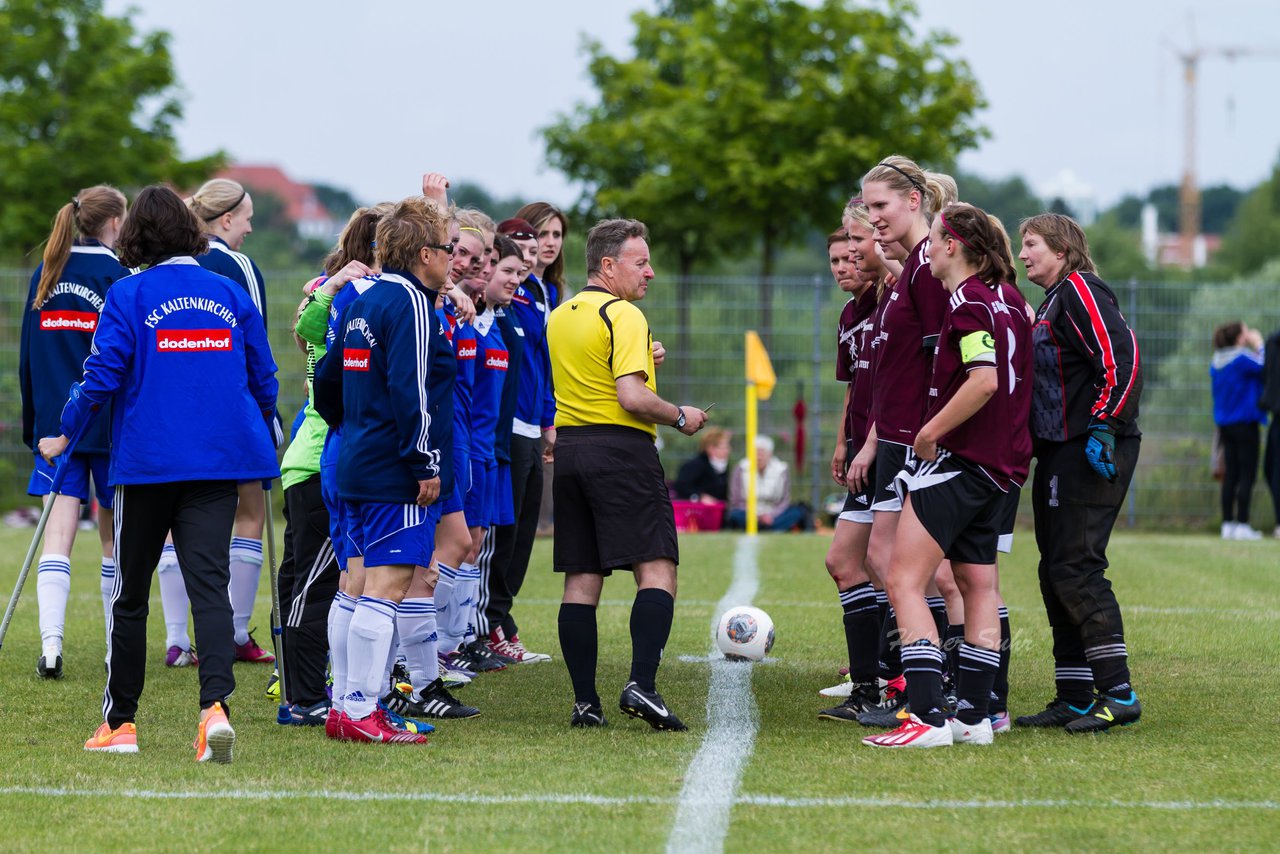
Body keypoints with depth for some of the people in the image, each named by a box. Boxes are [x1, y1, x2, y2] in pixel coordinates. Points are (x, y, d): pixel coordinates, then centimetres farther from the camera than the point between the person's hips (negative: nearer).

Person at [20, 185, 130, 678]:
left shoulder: (45, 276, 8)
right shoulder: (116, 276, -8)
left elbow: (27, 354, 13)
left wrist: (33, 421, 20)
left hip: (55, 420, 4)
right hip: (109, 426, -4)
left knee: (58, 534, -2)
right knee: (116, 538, 9)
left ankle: (51, 643, -16)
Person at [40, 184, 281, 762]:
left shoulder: (129, 296, -5)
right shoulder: (232, 296, 8)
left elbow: (102, 378, -8)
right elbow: (262, 380, 14)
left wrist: (64, 435, 8)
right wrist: (267, 444, 30)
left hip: (147, 464, -2)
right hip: (219, 462, 2)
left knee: (130, 592, 11)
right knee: (209, 583, -6)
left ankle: (119, 722, 19)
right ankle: (215, 705, -28)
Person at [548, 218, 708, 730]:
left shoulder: (559, 317, 16)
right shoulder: (622, 315, -10)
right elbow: (631, 396, -19)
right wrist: (680, 417, -3)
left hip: (568, 450, 8)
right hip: (621, 449, -8)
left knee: (581, 581, 6)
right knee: (657, 571, -8)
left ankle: (584, 701, 4)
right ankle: (641, 684, -22)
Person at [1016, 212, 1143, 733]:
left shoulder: (1080, 291, -9)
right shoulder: (1051, 303, 21)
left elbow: (1121, 357, -19)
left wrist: (1102, 426, -24)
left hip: (1091, 454, -10)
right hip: (1059, 452, 10)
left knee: (1076, 568, -13)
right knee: (1056, 573, 9)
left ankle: (1118, 693, -13)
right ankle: (1074, 699, 13)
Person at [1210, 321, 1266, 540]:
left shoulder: (1217, 361, 5)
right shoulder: (1242, 358, -16)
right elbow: (1266, 368, -14)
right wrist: (1259, 345, -1)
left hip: (1225, 423, 7)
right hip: (1245, 422, -7)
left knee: (1230, 475, 10)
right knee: (1247, 475, -4)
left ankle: (1228, 524, 9)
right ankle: (1242, 525, -7)